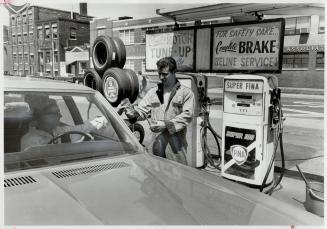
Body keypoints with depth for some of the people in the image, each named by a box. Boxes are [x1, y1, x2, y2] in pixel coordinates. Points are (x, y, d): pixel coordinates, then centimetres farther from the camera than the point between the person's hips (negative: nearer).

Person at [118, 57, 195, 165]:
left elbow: (187, 115, -8)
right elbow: (142, 111, 10)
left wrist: (166, 124, -18)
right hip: (158, 132, 3)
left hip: (177, 132, -2)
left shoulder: (186, 92, 3)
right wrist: (132, 112, -14)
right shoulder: (153, 92, 16)